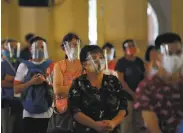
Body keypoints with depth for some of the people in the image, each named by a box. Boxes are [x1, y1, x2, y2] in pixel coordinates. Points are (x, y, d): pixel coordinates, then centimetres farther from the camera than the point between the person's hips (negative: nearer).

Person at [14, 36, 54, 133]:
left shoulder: (52, 65, 4)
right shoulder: (24, 66, 3)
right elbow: (16, 89, 0)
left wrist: (45, 81, -15)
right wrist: (31, 82, -14)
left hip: (47, 113, 0)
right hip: (29, 113, 0)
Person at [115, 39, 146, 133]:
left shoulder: (139, 61, 10)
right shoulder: (121, 62, -5)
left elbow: (144, 77, 13)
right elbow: (121, 81, -10)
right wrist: (132, 93, -14)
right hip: (127, 96, -5)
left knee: (140, 121, 8)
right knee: (126, 121, -6)